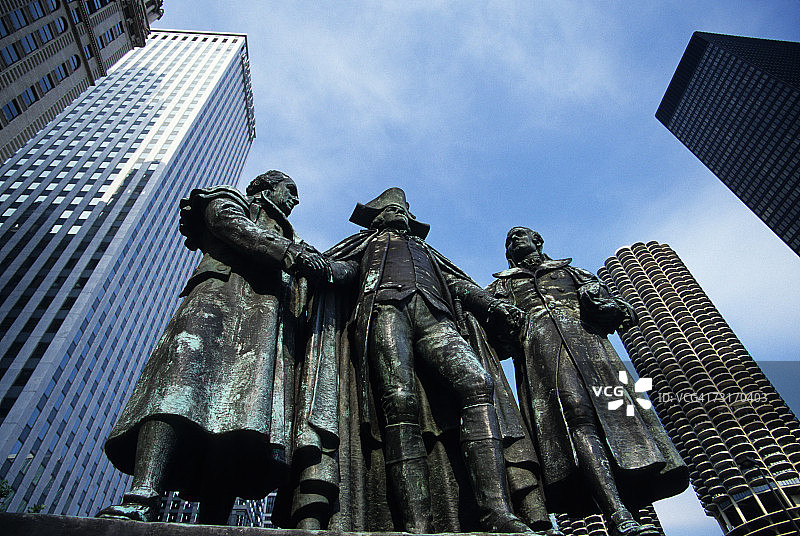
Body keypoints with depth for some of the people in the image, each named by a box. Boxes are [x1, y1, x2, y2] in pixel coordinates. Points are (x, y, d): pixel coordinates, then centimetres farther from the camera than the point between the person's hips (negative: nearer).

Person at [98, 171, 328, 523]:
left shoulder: (289, 239, 43)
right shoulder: (229, 201, 29)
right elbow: (234, 227, 3)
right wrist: (287, 250, -11)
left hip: (270, 316, 4)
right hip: (223, 290, -3)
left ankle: (212, 528, -29)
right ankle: (143, 499, -42)